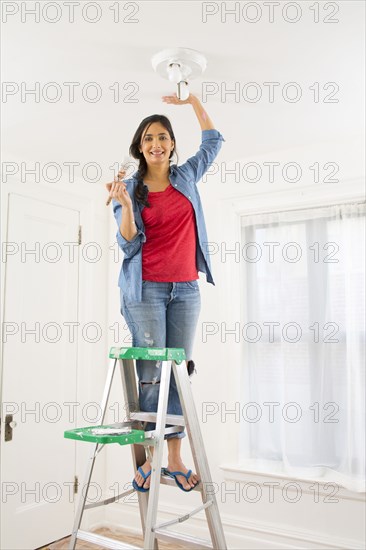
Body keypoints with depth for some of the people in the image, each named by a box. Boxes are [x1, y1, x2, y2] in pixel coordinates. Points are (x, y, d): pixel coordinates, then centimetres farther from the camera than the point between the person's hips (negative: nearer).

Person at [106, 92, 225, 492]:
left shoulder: (186, 177, 12)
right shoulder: (130, 187, 5)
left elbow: (213, 141, 25)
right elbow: (128, 245, -2)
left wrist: (193, 100, 20)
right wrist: (126, 206, -17)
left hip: (185, 290, 3)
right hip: (145, 290, -2)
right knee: (149, 372, -6)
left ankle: (175, 457, 9)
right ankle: (148, 456, 4)